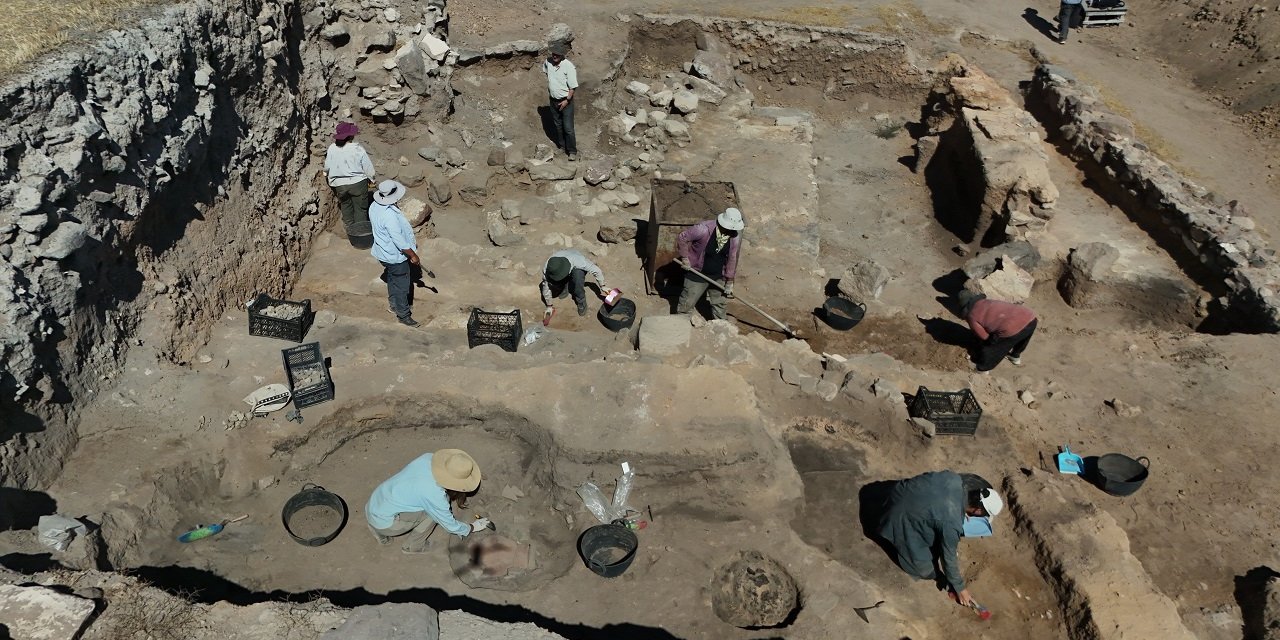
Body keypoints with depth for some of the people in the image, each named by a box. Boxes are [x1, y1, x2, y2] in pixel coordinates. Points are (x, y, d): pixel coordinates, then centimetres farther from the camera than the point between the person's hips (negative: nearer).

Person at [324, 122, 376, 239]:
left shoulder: (332, 149, -11)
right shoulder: (358, 149, -20)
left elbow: (327, 167, 1)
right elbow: (368, 168, -11)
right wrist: (370, 179, 8)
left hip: (339, 184, 3)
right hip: (357, 182, -3)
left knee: (345, 206, 24)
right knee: (360, 208, 13)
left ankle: (350, 228, 36)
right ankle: (361, 230, 20)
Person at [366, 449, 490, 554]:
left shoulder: (428, 458, -11)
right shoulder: (435, 496, -26)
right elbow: (450, 525, -7)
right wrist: (472, 528, 9)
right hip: (382, 522, -7)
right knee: (433, 511, -9)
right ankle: (411, 546, 10)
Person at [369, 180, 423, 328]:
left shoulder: (374, 206, -6)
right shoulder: (390, 216, -35)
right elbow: (399, 241, -30)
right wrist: (413, 255, -16)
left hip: (384, 252, 9)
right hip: (396, 256, -9)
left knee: (392, 279, 27)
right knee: (401, 285, 6)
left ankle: (394, 304, 45)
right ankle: (403, 315, 19)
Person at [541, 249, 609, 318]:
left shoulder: (577, 260, -43)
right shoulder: (546, 269, -35)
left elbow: (596, 270, -29)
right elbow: (546, 287, -19)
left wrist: (602, 286, -18)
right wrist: (549, 306, -9)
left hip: (578, 269, -2)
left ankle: (581, 302, -17)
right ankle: (564, 288, 6)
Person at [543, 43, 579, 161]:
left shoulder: (568, 66, -21)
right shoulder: (548, 62, -4)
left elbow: (573, 86, -18)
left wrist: (567, 100, -18)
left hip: (566, 101, -6)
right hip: (553, 100, 6)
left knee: (568, 128, -6)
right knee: (557, 125, 18)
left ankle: (572, 151, 4)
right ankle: (561, 146, 33)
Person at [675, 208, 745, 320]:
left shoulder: (735, 238, -15)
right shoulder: (704, 229, -29)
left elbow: (732, 260, -4)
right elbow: (682, 237, -17)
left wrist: (729, 282, 0)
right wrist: (685, 258, -15)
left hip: (719, 277, 4)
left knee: (719, 303, 22)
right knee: (687, 304, 9)